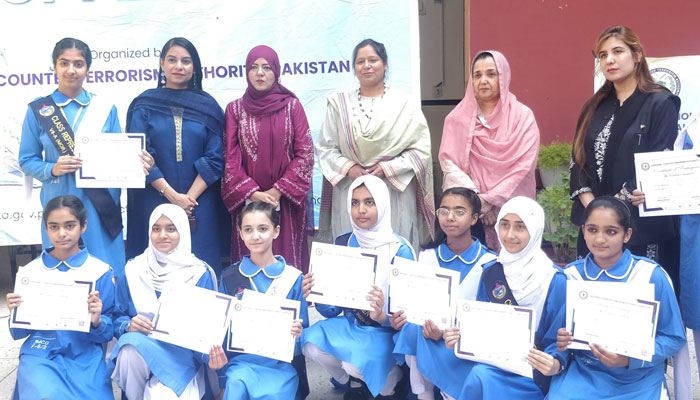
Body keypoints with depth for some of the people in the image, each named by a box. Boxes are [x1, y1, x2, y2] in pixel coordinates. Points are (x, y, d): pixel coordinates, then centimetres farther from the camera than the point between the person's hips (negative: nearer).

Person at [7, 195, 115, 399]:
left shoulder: (100, 271, 1)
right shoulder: (29, 272, 6)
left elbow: (107, 334, 4)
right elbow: (18, 333, 11)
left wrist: (96, 322, -17)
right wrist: (16, 312, -9)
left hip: (85, 356, 1)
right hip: (40, 355, 0)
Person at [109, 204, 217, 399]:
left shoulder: (201, 274, 0)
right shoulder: (133, 270, 5)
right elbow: (117, 317, 9)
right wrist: (129, 326, -15)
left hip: (181, 354, -3)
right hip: (137, 348, 3)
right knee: (130, 349, -32)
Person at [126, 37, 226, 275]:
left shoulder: (208, 106, 7)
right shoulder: (145, 105, 5)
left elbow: (215, 158, 0)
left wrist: (190, 197, -11)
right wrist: (173, 195, -12)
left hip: (200, 205, 1)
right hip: (155, 203, 0)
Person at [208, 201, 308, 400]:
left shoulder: (293, 278, 2)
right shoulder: (229, 277, 8)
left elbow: (302, 331, 6)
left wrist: (297, 334, -16)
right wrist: (217, 357, -9)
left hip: (281, 364, -1)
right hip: (241, 361, 1)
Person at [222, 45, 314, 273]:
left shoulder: (292, 106, 3)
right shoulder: (235, 109, 6)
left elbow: (305, 153, -1)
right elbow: (231, 158, 1)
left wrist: (278, 190, -9)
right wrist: (252, 193, -10)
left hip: (286, 202, 0)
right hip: (247, 201, 1)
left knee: (288, 259, 1)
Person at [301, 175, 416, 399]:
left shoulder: (400, 249, -12)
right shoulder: (342, 244, -1)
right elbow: (333, 309, 1)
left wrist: (383, 315, -34)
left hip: (388, 331, -4)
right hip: (350, 327, 4)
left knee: (359, 360, -32)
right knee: (311, 341, -23)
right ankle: (355, 381, 8)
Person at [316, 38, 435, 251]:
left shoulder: (403, 104, 2)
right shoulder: (339, 104, 8)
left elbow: (421, 149, 0)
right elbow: (325, 148, 8)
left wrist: (388, 168, -11)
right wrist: (348, 167, -9)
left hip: (395, 196, -1)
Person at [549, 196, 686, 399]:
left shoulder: (653, 276, -6)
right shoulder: (569, 275, 1)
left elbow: (674, 337, -2)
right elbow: (559, 329, 11)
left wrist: (629, 359, -17)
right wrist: (561, 340, -13)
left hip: (639, 381, -1)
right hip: (581, 374, 1)